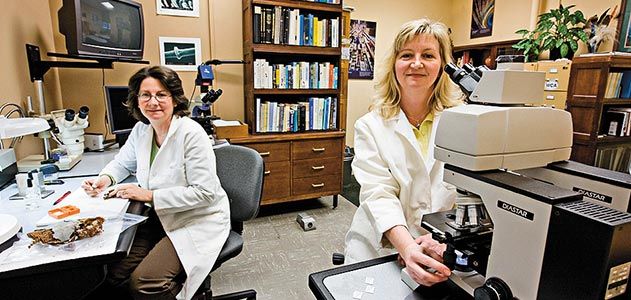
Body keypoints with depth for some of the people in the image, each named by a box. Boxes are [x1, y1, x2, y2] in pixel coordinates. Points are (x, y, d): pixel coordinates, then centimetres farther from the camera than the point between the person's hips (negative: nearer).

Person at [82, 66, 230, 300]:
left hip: (198, 221, -6)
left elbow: (205, 193, -22)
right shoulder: (141, 130, 2)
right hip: (161, 218, 7)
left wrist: (150, 196, -21)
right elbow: (123, 163, 22)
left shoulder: (191, 134, -21)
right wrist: (105, 179, 0)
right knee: (114, 273, -5)